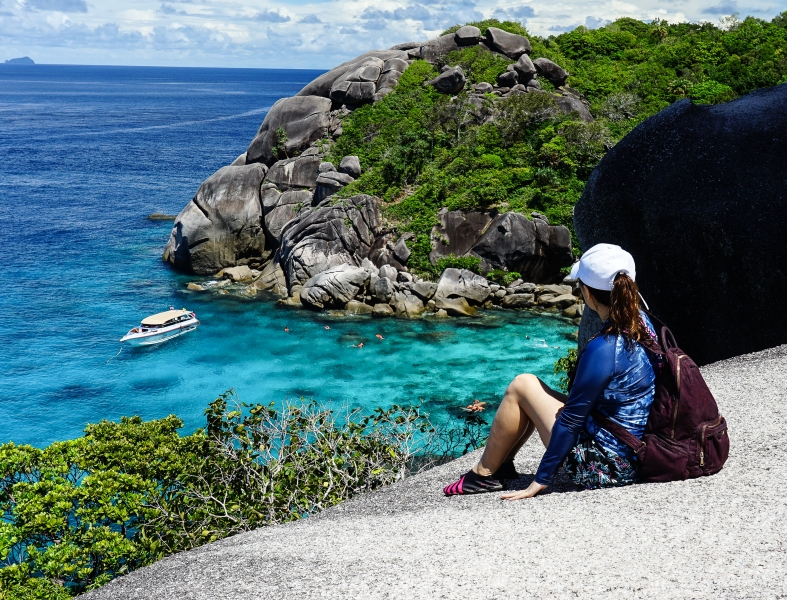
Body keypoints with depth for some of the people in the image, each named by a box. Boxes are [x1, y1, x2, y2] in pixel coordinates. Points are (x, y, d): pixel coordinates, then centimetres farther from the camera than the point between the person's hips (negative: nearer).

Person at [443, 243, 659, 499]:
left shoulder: (603, 349, -26)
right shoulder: (642, 322, -2)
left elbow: (570, 420, -20)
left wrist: (541, 480, -13)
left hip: (602, 467, -8)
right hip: (631, 458, 8)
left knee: (522, 386, 1)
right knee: (532, 390, 19)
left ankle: (484, 474, 14)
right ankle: (502, 463, 31)